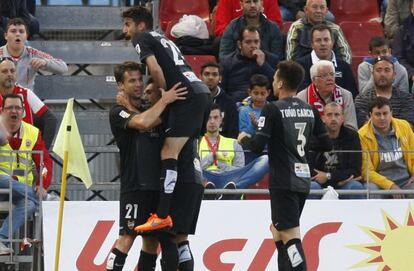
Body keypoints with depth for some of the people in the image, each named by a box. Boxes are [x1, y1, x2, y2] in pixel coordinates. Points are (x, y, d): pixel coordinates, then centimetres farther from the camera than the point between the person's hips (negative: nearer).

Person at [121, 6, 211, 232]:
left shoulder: (141, 38, 5)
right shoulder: (163, 40, 31)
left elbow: (155, 69, -10)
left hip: (186, 97, -9)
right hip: (202, 93, 9)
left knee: (168, 154, -14)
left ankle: (162, 216, -22)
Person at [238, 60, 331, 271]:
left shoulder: (273, 109, -10)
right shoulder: (309, 110, 9)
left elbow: (258, 145, -15)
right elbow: (325, 144, 12)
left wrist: (244, 139, 6)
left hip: (283, 182, -7)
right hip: (303, 180, 7)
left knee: (290, 236, -11)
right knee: (277, 228, 22)